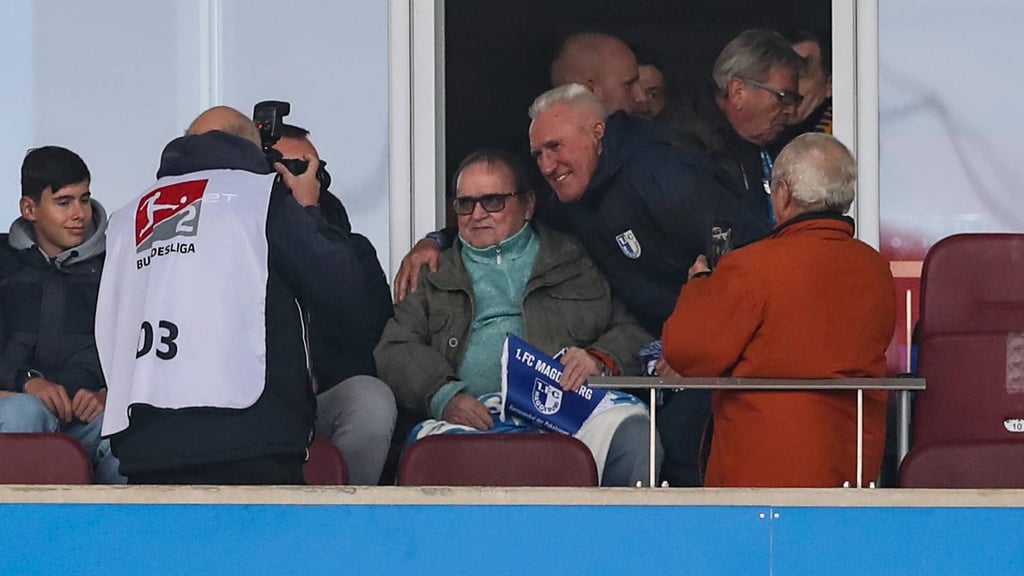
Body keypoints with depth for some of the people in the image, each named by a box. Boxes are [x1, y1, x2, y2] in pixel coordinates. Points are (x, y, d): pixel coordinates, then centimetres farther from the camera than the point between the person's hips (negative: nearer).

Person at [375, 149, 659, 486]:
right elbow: (395, 351, 15)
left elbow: (630, 332, 18)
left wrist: (600, 360, -7)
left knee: (632, 431, -35)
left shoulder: (575, 260, 27)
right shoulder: (434, 276, 29)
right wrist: (443, 395, -7)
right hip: (477, 417, 0)